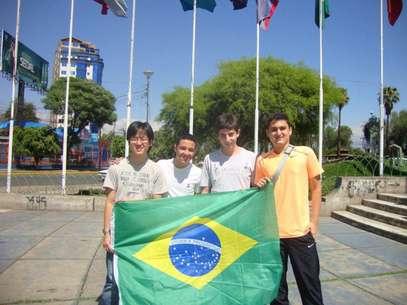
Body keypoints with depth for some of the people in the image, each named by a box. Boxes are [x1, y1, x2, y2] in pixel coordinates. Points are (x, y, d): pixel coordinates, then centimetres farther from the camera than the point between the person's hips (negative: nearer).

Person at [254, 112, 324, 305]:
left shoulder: (305, 153, -1)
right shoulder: (262, 160, 4)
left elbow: (316, 188, 4)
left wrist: (314, 222, -1)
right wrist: (258, 187, -10)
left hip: (301, 231, -1)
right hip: (272, 232, 2)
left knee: (309, 285, 10)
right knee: (276, 285, 13)